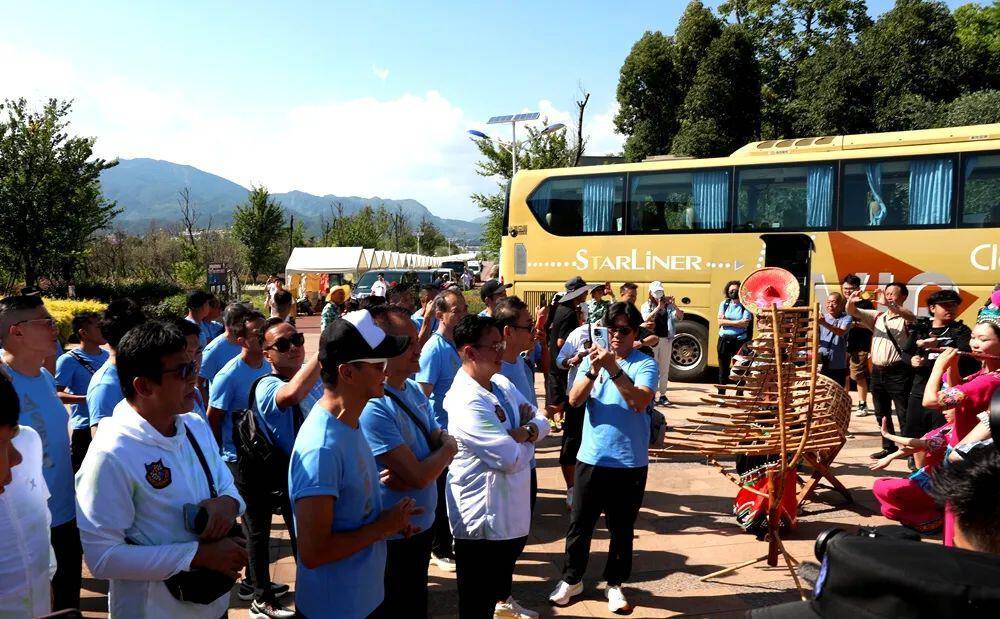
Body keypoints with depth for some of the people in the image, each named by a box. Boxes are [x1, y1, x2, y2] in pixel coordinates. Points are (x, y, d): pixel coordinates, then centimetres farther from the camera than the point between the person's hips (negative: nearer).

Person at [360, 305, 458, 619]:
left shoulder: (415, 390, 1)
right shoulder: (373, 408, -27)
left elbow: (443, 440, 1)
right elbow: (419, 476, -27)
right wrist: (447, 449, -7)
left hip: (423, 524, 8)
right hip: (394, 537, -8)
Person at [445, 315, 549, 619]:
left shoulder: (502, 384, 4)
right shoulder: (466, 401, -26)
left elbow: (542, 423, 4)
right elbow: (513, 458, -27)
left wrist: (522, 431, -18)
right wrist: (527, 432, -7)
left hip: (512, 509, 9)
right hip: (482, 517, -9)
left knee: (507, 560, 34)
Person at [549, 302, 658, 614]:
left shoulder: (646, 364, -5)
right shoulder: (592, 359, 3)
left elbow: (640, 402, -22)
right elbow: (575, 399, -10)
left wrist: (614, 370, -30)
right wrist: (593, 371, -25)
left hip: (630, 461, -2)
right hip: (591, 457, 2)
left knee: (622, 528, 12)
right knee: (580, 523, 11)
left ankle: (615, 584, 30)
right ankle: (571, 579, 30)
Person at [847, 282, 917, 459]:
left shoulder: (905, 319, -3)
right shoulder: (877, 316, 14)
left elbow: (911, 316, -27)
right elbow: (853, 312, 7)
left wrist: (888, 304, -40)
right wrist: (850, 302, -17)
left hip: (898, 371, -6)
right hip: (877, 371, 6)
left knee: (904, 414, -3)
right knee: (881, 413, 15)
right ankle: (889, 447, 26)